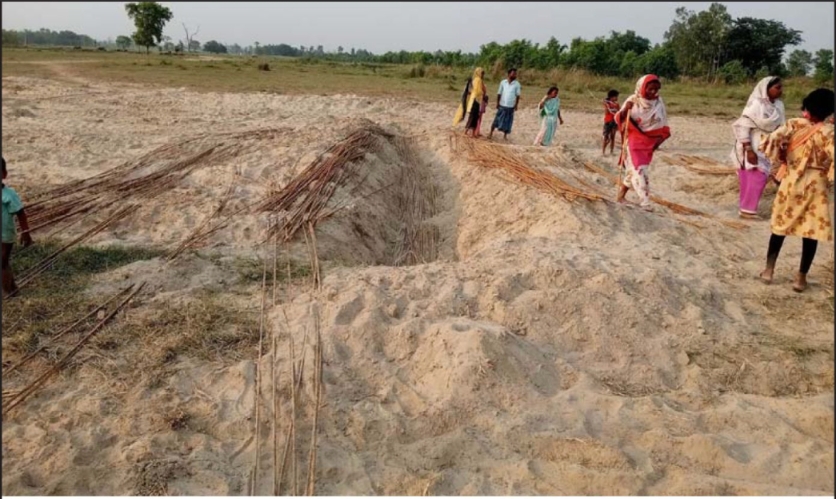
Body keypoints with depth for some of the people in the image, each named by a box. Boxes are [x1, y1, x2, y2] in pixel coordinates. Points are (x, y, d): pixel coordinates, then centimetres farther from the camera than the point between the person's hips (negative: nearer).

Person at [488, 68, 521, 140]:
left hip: (511, 106, 0)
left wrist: (516, 105, -1)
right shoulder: (503, 82, -1)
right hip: (502, 105, 0)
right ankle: (491, 133, 14)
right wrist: (497, 103, 3)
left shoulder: (517, 84, -2)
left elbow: (517, 95, 2)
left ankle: (505, 135, 17)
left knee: (508, 121, 5)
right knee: (497, 120, 3)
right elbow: (499, 93, 5)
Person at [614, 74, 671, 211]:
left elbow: (663, 125, 7)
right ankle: (644, 201, -12)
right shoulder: (633, 100, -10)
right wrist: (625, 110, -30)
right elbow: (620, 119, -10)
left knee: (634, 170, 11)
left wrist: (660, 139, -3)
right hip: (633, 140, -4)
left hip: (649, 142, 4)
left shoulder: (659, 102, -1)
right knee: (638, 170, -11)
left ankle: (621, 193, 28)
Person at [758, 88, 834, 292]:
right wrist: (830, 182, -5)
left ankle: (769, 269, 21)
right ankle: (801, 277, 14)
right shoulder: (829, 132, -12)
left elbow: (770, 142, -19)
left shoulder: (795, 124, -8)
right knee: (811, 231, 9)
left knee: (780, 225, 16)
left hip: (791, 181, 2)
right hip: (816, 185, -2)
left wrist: (781, 160, -2)